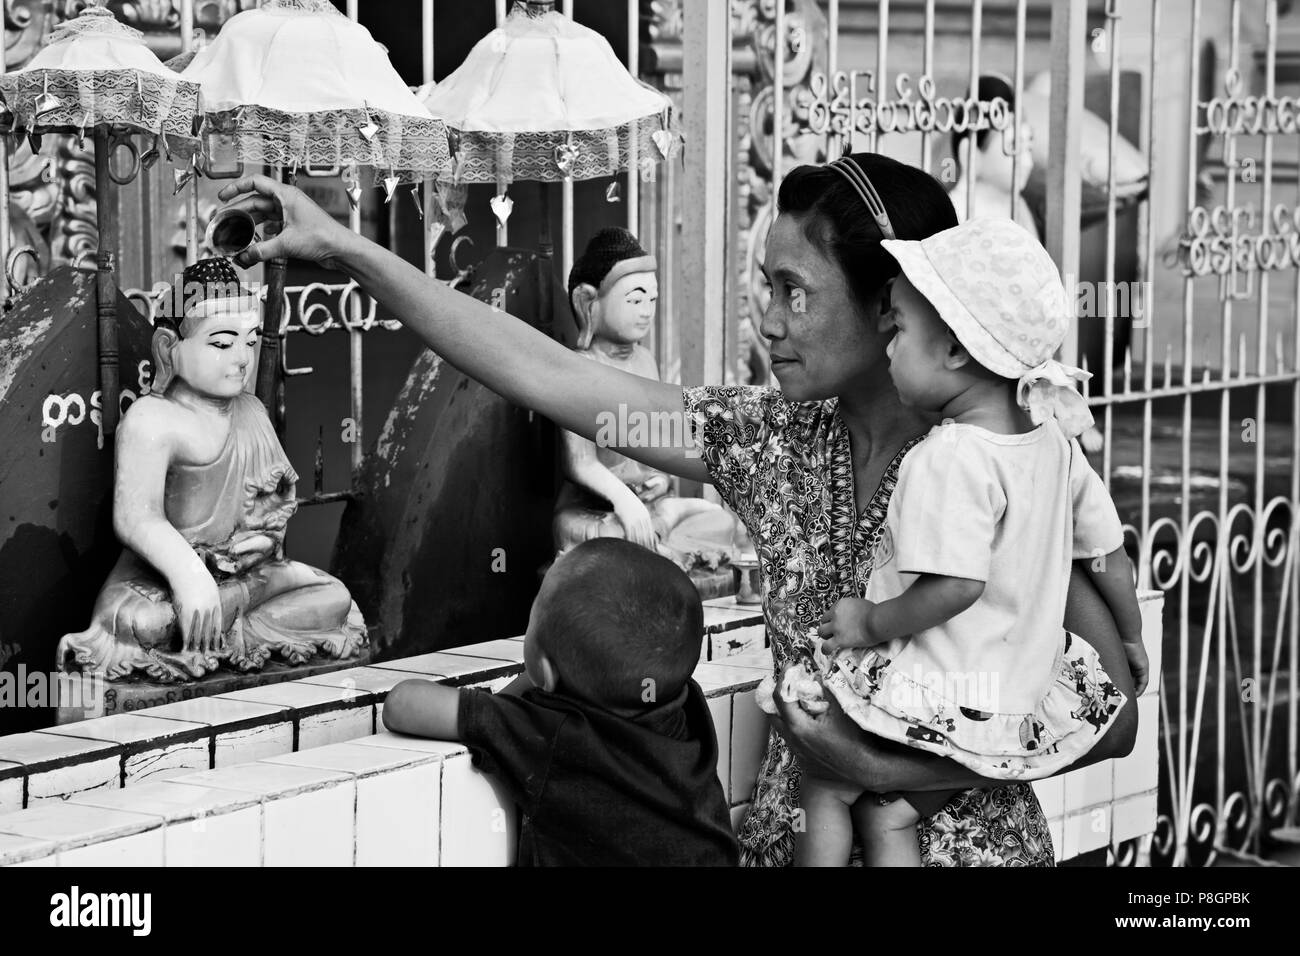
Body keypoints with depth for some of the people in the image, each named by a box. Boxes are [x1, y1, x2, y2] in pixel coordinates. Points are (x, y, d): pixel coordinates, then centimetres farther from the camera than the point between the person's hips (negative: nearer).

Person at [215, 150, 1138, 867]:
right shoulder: (779, 440, 1)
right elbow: (542, 373, -1)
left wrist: (897, 768, -22)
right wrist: (344, 248, -3)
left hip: (961, 841, -5)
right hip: (793, 835, 5)